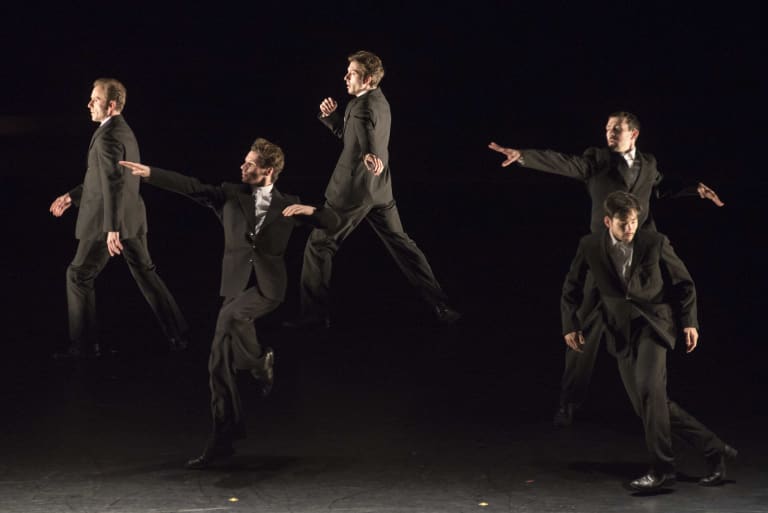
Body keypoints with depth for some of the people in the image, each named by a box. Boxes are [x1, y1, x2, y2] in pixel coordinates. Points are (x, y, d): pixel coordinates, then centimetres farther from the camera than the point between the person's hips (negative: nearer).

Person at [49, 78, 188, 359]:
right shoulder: (124, 131, 12)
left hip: (109, 221, -9)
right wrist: (72, 197, 22)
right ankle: (178, 335, 17)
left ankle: (84, 344, 7)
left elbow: (114, 183, -26)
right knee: (146, 274, 16)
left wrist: (112, 230, -29)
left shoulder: (107, 136, -19)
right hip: (132, 219, 9)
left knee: (78, 275, 3)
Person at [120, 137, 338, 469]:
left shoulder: (287, 205, 6)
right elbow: (191, 187, -2)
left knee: (232, 315, -36)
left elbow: (332, 223, 9)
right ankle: (222, 441, 7)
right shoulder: (231, 195, 9)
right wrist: (149, 173, -12)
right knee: (220, 363, -1)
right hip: (237, 284, 3)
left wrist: (309, 210, -11)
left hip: (268, 286, -3)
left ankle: (259, 361, -7)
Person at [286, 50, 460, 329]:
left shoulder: (363, 106, -17)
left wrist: (370, 155, -61)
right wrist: (330, 116, 7)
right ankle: (440, 306, 8)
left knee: (319, 244, 2)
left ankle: (314, 313, 4)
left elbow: (365, 132, -41)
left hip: (352, 190, -9)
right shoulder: (380, 101, 13)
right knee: (401, 244, 12)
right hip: (380, 190, 9)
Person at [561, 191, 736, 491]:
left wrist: (689, 321, -2)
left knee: (649, 387, -26)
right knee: (648, 405, 1)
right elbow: (572, 287, 13)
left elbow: (683, 283, 6)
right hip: (621, 331, 4)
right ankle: (713, 449, 13)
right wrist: (571, 325, 5)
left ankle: (661, 468, -20)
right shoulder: (591, 247, 0)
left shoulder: (655, 243, -5)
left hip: (653, 323, -4)